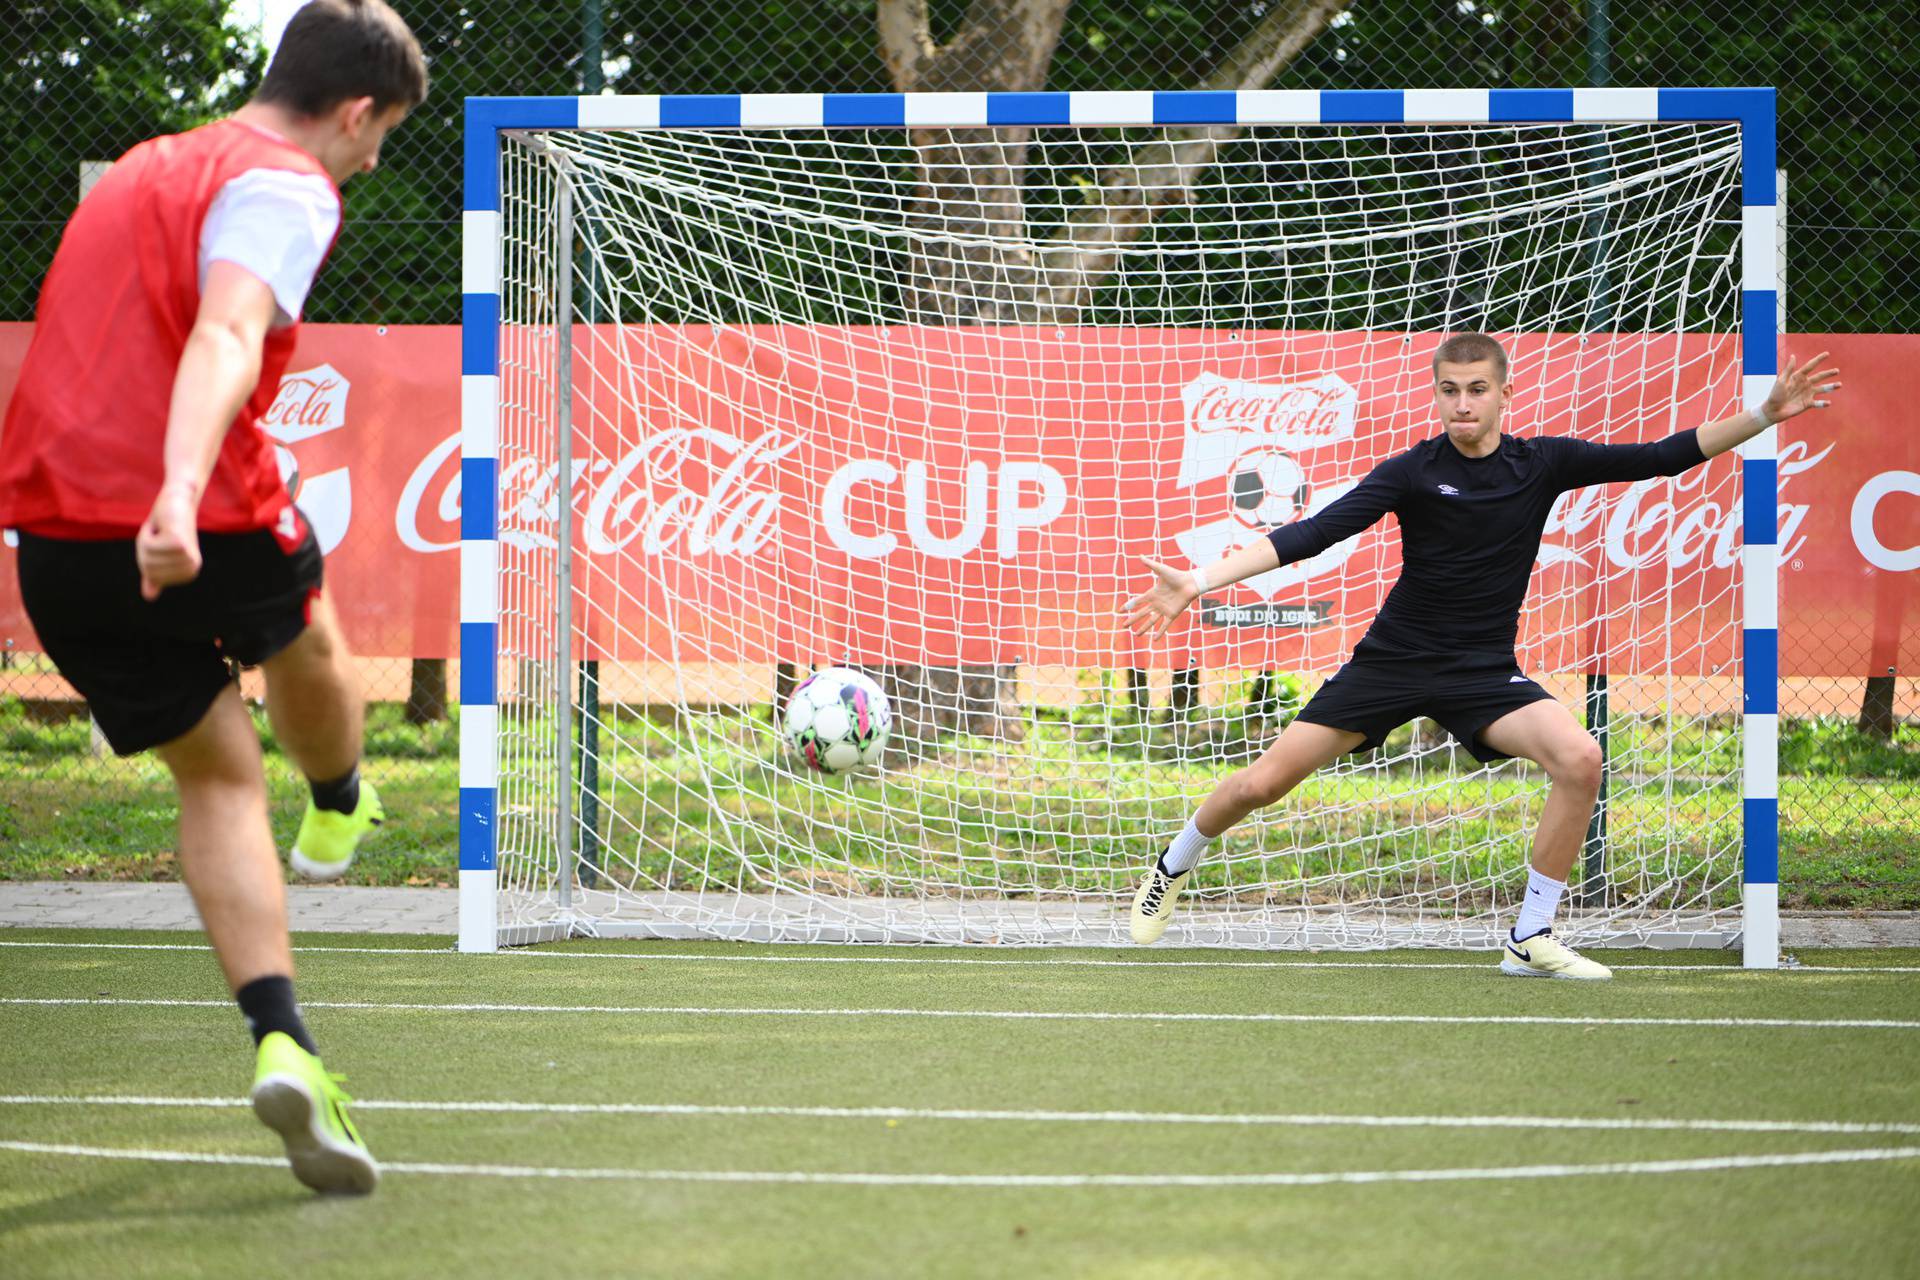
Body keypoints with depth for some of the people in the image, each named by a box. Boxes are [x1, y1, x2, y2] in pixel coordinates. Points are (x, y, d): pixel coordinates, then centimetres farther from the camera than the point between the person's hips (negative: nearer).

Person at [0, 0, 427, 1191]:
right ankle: (340, 814, 57)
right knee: (307, 639, 28)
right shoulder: (284, 189, -8)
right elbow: (226, 337, -26)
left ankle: (282, 1039, -1)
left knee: (219, 775, 14)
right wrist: (180, 495, -40)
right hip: (199, 529, -7)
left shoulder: (149, 166, 20)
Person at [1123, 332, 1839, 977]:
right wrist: (1199, 583, -24)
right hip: (1392, 659, -1)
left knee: (1579, 758, -26)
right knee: (1262, 785, -4)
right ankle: (1173, 868, 29)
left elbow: (1664, 457, -1)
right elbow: (1314, 534, -15)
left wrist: (1767, 415, -10)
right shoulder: (1412, 472, -11)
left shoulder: (1542, 464, -4)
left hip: (1483, 672, 1)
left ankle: (1530, 941, -13)